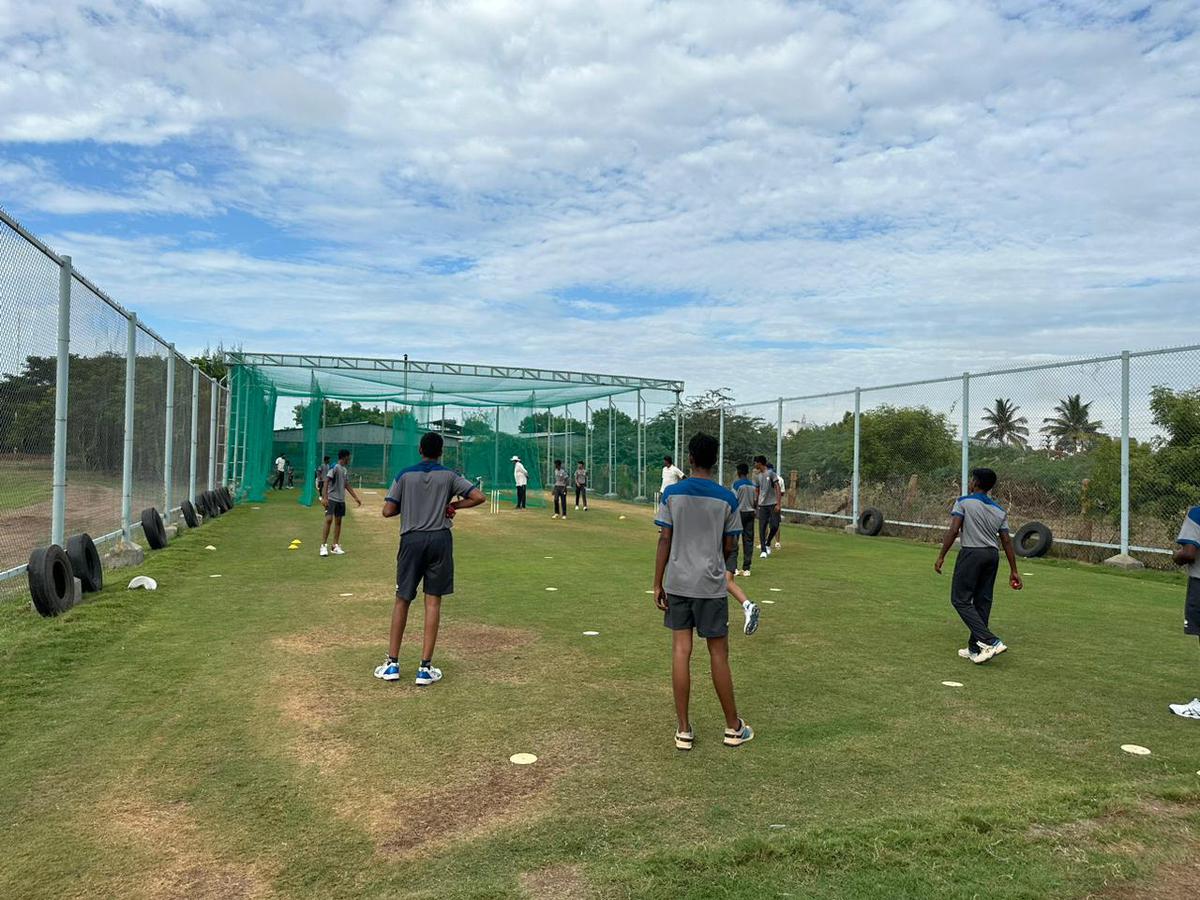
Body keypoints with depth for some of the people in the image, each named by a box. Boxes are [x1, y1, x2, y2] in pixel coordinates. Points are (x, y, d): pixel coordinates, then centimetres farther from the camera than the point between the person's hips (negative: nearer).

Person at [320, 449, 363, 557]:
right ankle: (324, 546, -10)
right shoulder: (334, 467, -11)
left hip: (341, 500, 8)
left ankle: (335, 546, 14)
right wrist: (324, 497, -26)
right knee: (329, 520, -14)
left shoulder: (345, 470, 13)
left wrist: (356, 497, 21)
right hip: (332, 499, -8)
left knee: (338, 522, 9)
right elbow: (326, 482, -18)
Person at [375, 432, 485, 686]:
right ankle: (425, 668, 2)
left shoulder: (405, 475, 2)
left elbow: (388, 511, -1)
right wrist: (453, 505, 5)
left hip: (411, 540, 1)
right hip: (439, 540, 0)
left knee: (402, 600, 11)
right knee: (433, 602, 3)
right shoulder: (449, 476, 1)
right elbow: (479, 497, -5)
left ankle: (392, 663, 12)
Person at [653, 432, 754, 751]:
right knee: (718, 654, 9)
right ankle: (733, 727, 21)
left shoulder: (672, 493, -3)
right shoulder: (727, 498, -4)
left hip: (677, 584, 1)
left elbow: (664, 540, -4)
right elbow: (729, 547, 1)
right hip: (711, 585, -1)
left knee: (681, 652, 6)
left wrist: (657, 584, 1)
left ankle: (684, 730, 11)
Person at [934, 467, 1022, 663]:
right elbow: (1006, 541, 10)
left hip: (971, 553, -6)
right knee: (982, 602, 11)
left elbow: (953, 530, -13)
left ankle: (990, 642, -14)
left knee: (961, 599, -2)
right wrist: (1014, 570, 14)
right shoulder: (999, 511, 12)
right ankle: (975, 649, 17)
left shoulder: (964, 502, -4)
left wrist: (941, 557, -9)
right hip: (993, 555, 6)